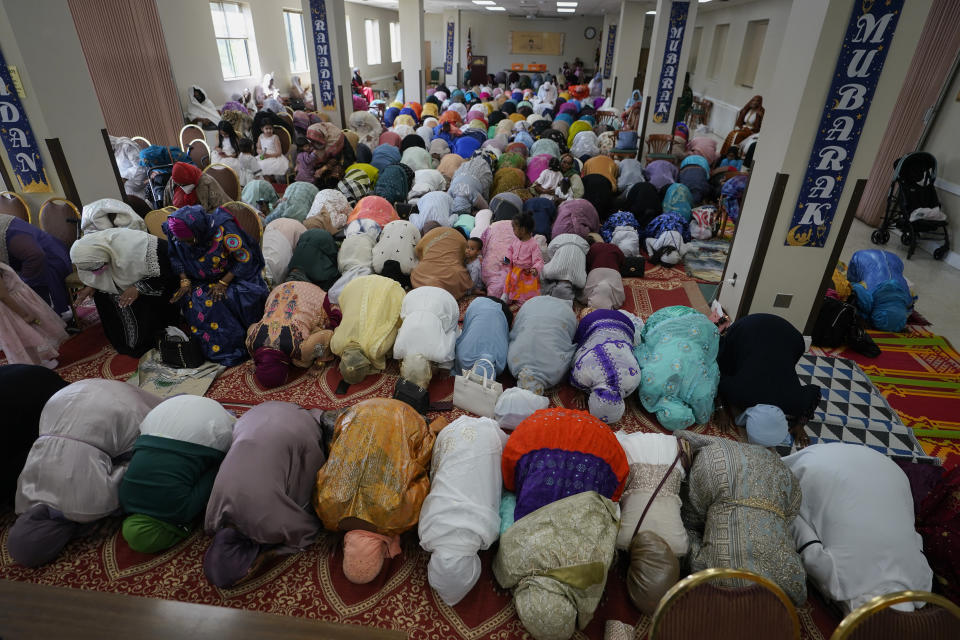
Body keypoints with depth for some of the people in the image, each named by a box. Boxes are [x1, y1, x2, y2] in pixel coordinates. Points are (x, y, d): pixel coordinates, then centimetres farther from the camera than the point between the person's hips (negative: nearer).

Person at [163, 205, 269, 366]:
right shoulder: (175, 232, -13)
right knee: (192, 300, -24)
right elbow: (176, 257, 4)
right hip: (201, 280, 4)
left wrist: (223, 283, -23)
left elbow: (245, 258, -21)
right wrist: (184, 280, -11)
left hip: (233, 275, -4)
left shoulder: (223, 229, -29)